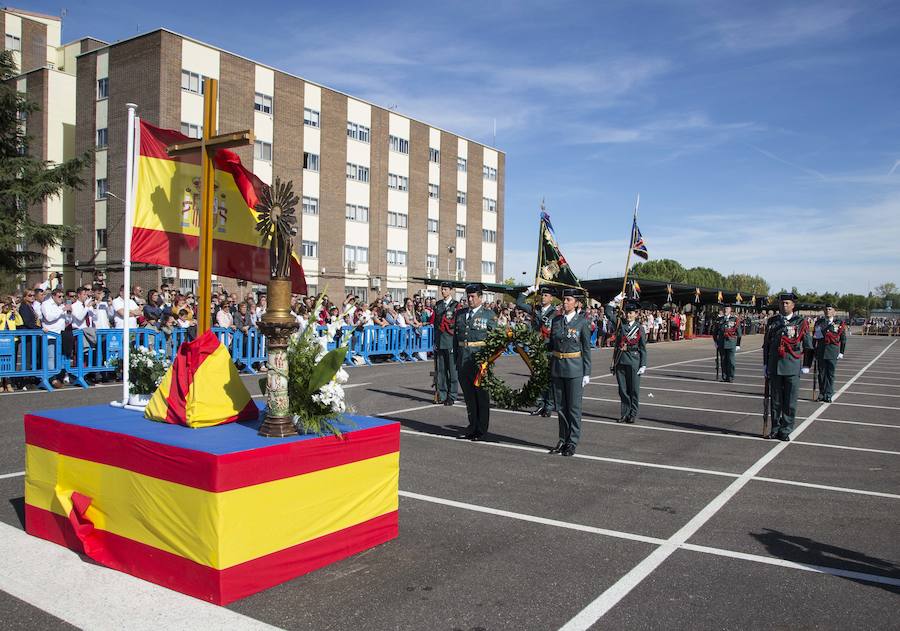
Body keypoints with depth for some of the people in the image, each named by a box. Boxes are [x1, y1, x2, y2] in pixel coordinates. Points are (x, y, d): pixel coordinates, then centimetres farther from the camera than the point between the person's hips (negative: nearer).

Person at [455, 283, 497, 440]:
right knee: (468, 396, 12)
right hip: (463, 361, 5)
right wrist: (457, 358, 10)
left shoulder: (489, 314, -1)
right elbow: (457, 336, 16)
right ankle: (472, 426, 24)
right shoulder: (460, 314, 13)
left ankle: (481, 431, 11)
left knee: (482, 396, 3)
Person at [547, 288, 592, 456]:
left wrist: (587, 373, -5)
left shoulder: (582, 322, -5)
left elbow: (586, 349, -3)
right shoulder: (556, 321, 7)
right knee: (560, 406, 10)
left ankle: (572, 443, 11)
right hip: (557, 367, 4)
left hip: (574, 369, -4)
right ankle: (563, 440, 22)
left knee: (574, 406, 2)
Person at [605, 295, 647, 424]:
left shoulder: (639, 328, 1)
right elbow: (608, 312, 6)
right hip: (620, 361, 3)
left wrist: (643, 365, -4)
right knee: (623, 389, 7)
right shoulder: (620, 324, 7)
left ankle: (633, 414, 12)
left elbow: (643, 349, 1)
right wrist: (616, 300, -1)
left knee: (634, 389, 3)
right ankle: (624, 414, 15)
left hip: (633, 362, -2)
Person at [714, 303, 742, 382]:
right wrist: (716, 342, 10)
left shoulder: (735, 319, 1)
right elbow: (715, 332, 16)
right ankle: (724, 377, 16)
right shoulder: (719, 319, 9)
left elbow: (739, 333, 3)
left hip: (731, 343, -3)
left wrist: (738, 344, 1)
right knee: (723, 361, 7)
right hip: (721, 343, 3)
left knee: (731, 360, -3)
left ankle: (731, 377, 3)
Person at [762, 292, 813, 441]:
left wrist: (806, 365, 0)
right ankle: (775, 429, 17)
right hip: (775, 367, 2)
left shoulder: (801, 322, 0)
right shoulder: (772, 321, 8)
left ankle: (786, 431, 10)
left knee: (790, 402, 1)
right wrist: (765, 365, 12)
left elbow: (808, 346, 3)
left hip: (793, 368, -2)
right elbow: (766, 344, 13)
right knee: (775, 400, 8)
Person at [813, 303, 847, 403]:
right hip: (821, 352, 2)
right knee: (821, 373, 7)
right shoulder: (819, 323, 7)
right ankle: (821, 393, 16)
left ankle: (828, 395, 5)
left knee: (830, 374, 0)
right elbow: (814, 337, 11)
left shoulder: (839, 324, 2)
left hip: (833, 353, -2)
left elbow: (843, 339, 5)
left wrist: (841, 352, 1)